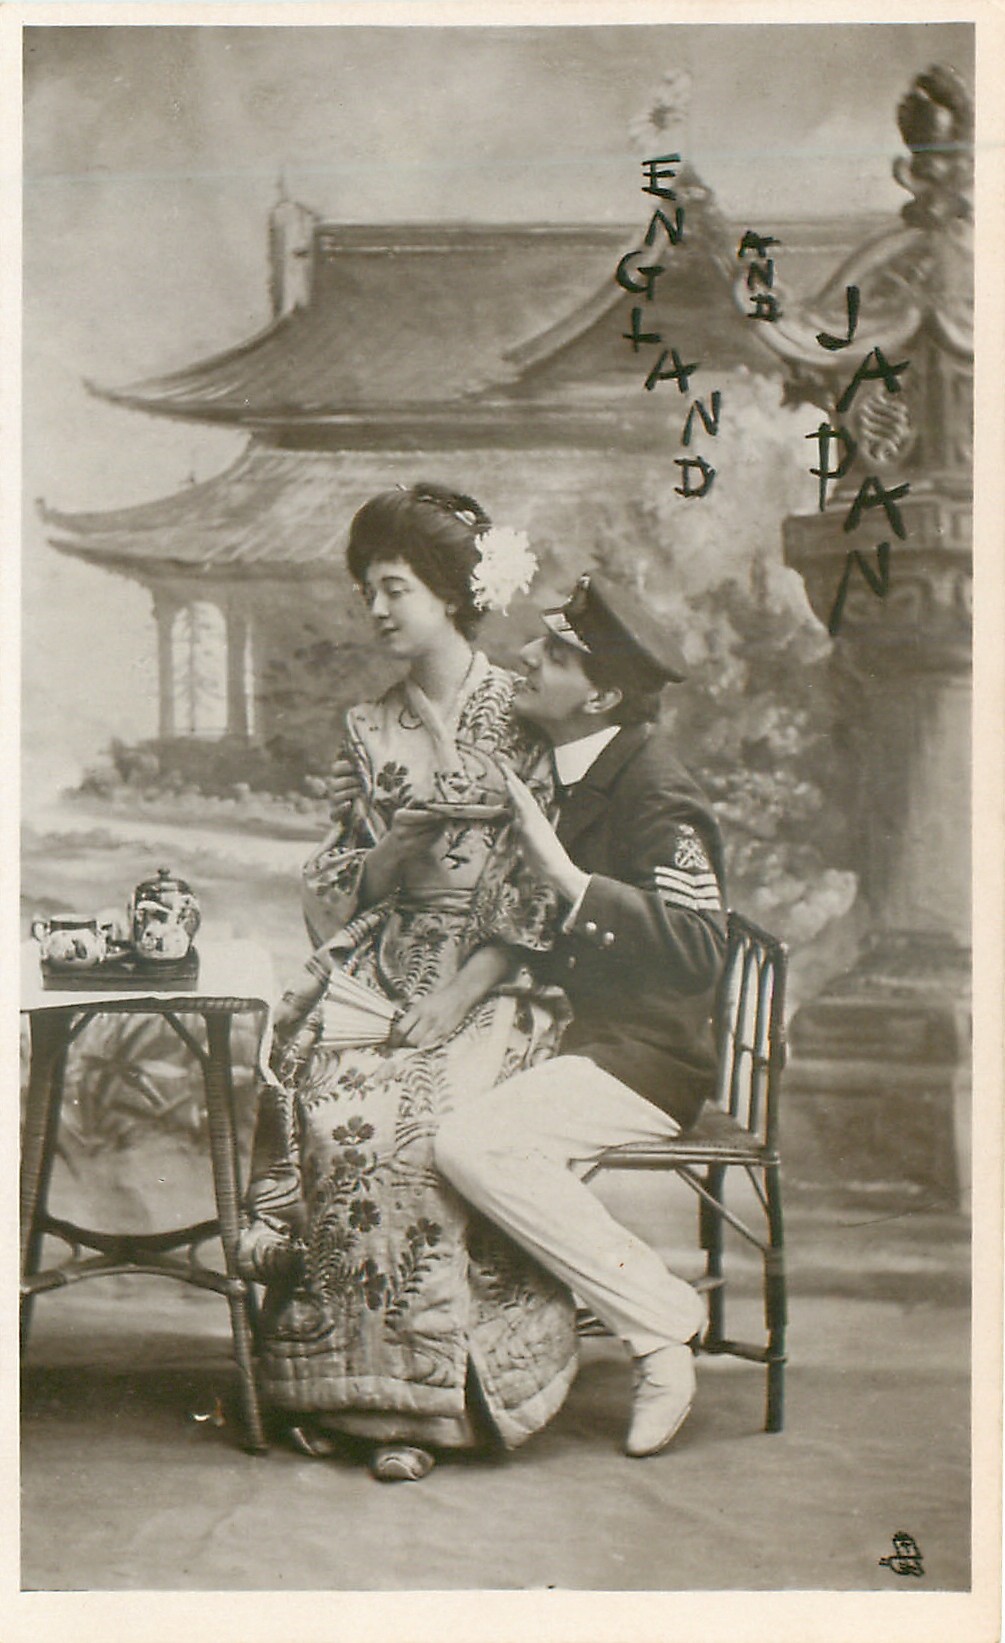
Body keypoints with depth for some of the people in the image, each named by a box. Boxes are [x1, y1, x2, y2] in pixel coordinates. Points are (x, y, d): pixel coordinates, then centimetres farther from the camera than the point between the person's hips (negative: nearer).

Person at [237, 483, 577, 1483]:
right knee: (316, 1105, -24)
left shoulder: (519, 717, -2)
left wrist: (456, 1001, -15)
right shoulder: (370, 729, 14)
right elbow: (344, 889, 13)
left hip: (493, 981, -4)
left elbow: (540, 894, -7)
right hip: (386, 968, 4)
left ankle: (423, 1399, -19)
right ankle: (328, 1378, -14)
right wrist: (398, 848, -8)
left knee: (421, 1122, -30)